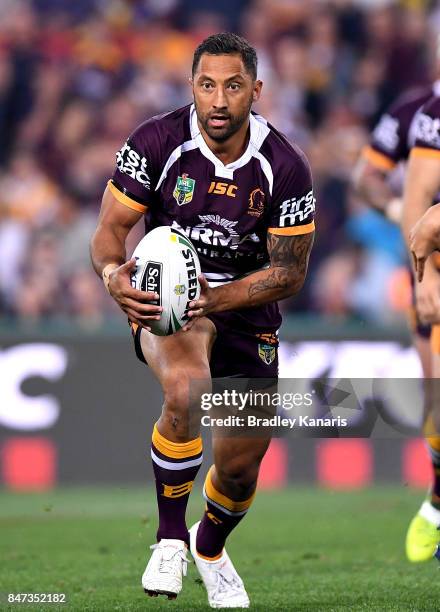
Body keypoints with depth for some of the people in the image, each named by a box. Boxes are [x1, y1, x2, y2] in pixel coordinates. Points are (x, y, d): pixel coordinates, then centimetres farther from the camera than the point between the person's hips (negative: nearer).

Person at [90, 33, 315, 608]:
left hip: (245, 301, 2)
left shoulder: (285, 168, -14)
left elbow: (289, 272, -9)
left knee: (242, 463, 6)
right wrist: (114, 275, -34)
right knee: (185, 388, -36)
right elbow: (110, 230, -10)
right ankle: (170, 537, -15)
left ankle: (210, 547, 43)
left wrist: (214, 300, -25)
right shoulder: (157, 142, -16)